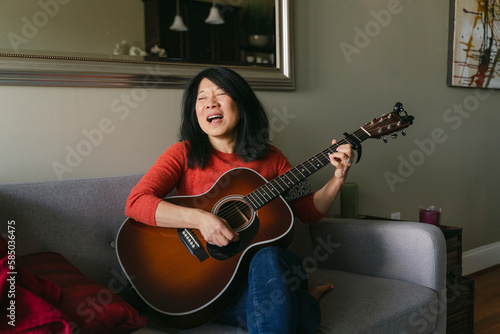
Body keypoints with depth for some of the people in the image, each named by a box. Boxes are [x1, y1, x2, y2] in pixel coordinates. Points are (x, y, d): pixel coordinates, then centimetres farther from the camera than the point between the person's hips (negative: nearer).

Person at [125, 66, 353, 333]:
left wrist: (337, 180, -5)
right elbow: (135, 203, -14)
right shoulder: (184, 154, 0)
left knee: (269, 259, -34)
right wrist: (199, 218, -26)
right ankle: (300, 300, -10)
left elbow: (308, 211, 13)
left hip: (262, 262, 3)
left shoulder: (269, 158, 9)